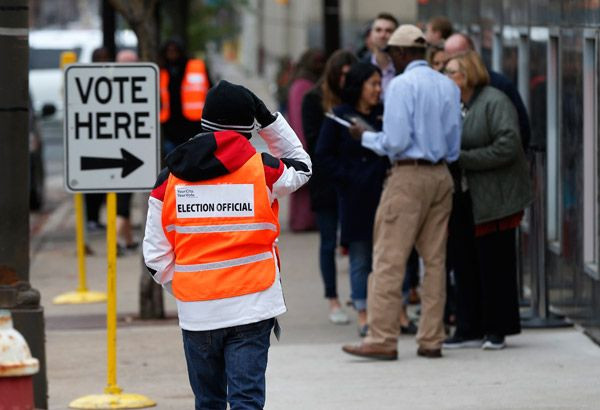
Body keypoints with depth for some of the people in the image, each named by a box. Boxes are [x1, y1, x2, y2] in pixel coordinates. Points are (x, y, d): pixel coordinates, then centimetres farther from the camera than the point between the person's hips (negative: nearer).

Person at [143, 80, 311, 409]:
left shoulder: (170, 178, 2)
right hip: (251, 306, -2)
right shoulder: (262, 169, -4)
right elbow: (301, 166, 21)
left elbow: (155, 256, 0)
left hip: (196, 311, 2)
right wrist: (268, 119, 19)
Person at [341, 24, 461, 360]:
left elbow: (395, 141, -14)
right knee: (435, 260, 9)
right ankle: (432, 339, 10)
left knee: (389, 259, -4)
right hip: (441, 175, 7)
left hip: (409, 176, -7)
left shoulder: (402, 85, -10)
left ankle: (383, 339, -6)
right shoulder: (449, 87, 10)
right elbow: (454, 145, 12)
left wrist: (365, 137, 2)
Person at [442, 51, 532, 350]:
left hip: (494, 199, -7)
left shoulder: (494, 102, -10)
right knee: (466, 264, 7)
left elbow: (508, 147, -19)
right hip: (466, 200, 7)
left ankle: (496, 330, 7)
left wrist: (463, 158, -19)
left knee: (494, 264, -1)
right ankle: (470, 330, 13)